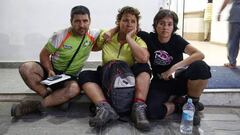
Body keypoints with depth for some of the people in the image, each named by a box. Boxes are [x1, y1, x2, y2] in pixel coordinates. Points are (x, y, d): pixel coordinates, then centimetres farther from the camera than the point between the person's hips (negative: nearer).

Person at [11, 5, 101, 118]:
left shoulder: (93, 36, -6)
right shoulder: (60, 36, -13)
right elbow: (44, 54, -5)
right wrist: (49, 70, -21)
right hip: (52, 71, 0)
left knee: (74, 88, -38)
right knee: (25, 68, -29)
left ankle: (36, 105, -25)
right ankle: (49, 95, -15)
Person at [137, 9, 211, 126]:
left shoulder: (177, 40, -10)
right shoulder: (149, 38, -8)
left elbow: (200, 54, -25)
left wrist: (175, 67, -32)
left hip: (179, 80, 0)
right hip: (160, 83, 0)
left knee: (201, 67, -30)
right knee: (152, 111, -30)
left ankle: (192, 103, -5)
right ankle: (180, 104, 1)